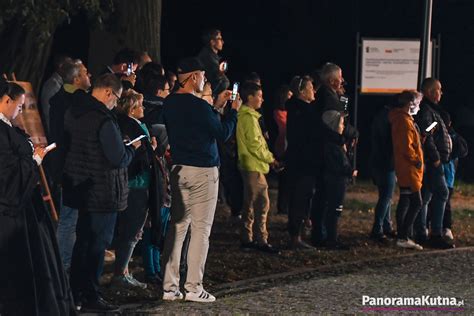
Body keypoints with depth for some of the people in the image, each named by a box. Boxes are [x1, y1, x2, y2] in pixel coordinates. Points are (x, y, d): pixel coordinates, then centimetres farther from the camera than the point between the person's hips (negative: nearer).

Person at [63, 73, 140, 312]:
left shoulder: (73, 112, 5)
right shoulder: (103, 120, -22)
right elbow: (119, 159, -21)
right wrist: (132, 148, 1)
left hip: (79, 188, 8)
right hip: (103, 192, -8)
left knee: (83, 239, 18)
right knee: (98, 242, 0)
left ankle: (76, 293, 24)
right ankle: (90, 297, 4)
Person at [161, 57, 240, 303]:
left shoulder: (169, 104, 7)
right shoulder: (198, 106, -16)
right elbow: (223, 133, -8)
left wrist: (216, 106, 21)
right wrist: (234, 110, 6)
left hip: (179, 169, 7)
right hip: (202, 172, -7)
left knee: (177, 227, 8)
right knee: (200, 230, -1)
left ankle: (170, 287, 6)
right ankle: (194, 287, -2)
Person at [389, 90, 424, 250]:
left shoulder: (402, 119, 15)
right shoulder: (404, 121, -18)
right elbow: (406, 147, -24)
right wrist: (417, 160, -14)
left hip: (404, 170, 11)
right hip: (409, 170, -11)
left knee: (405, 202, 14)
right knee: (416, 202, -11)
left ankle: (402, 236, 18)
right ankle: (403, 237, -13)